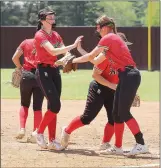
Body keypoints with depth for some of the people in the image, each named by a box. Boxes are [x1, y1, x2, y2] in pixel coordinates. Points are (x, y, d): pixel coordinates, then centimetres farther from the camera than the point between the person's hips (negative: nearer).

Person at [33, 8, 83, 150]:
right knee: (55, 105, -15)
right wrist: (73, 45, -30)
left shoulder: (56, 35, 13)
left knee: (53, 106, 5)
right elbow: (53, 51, -26)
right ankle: (39, 133, 1)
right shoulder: (40, 36, -12)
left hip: (55, 71, 8)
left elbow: (64, 51, 4)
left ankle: (52, 141, 8)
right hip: (44, 71, -8)